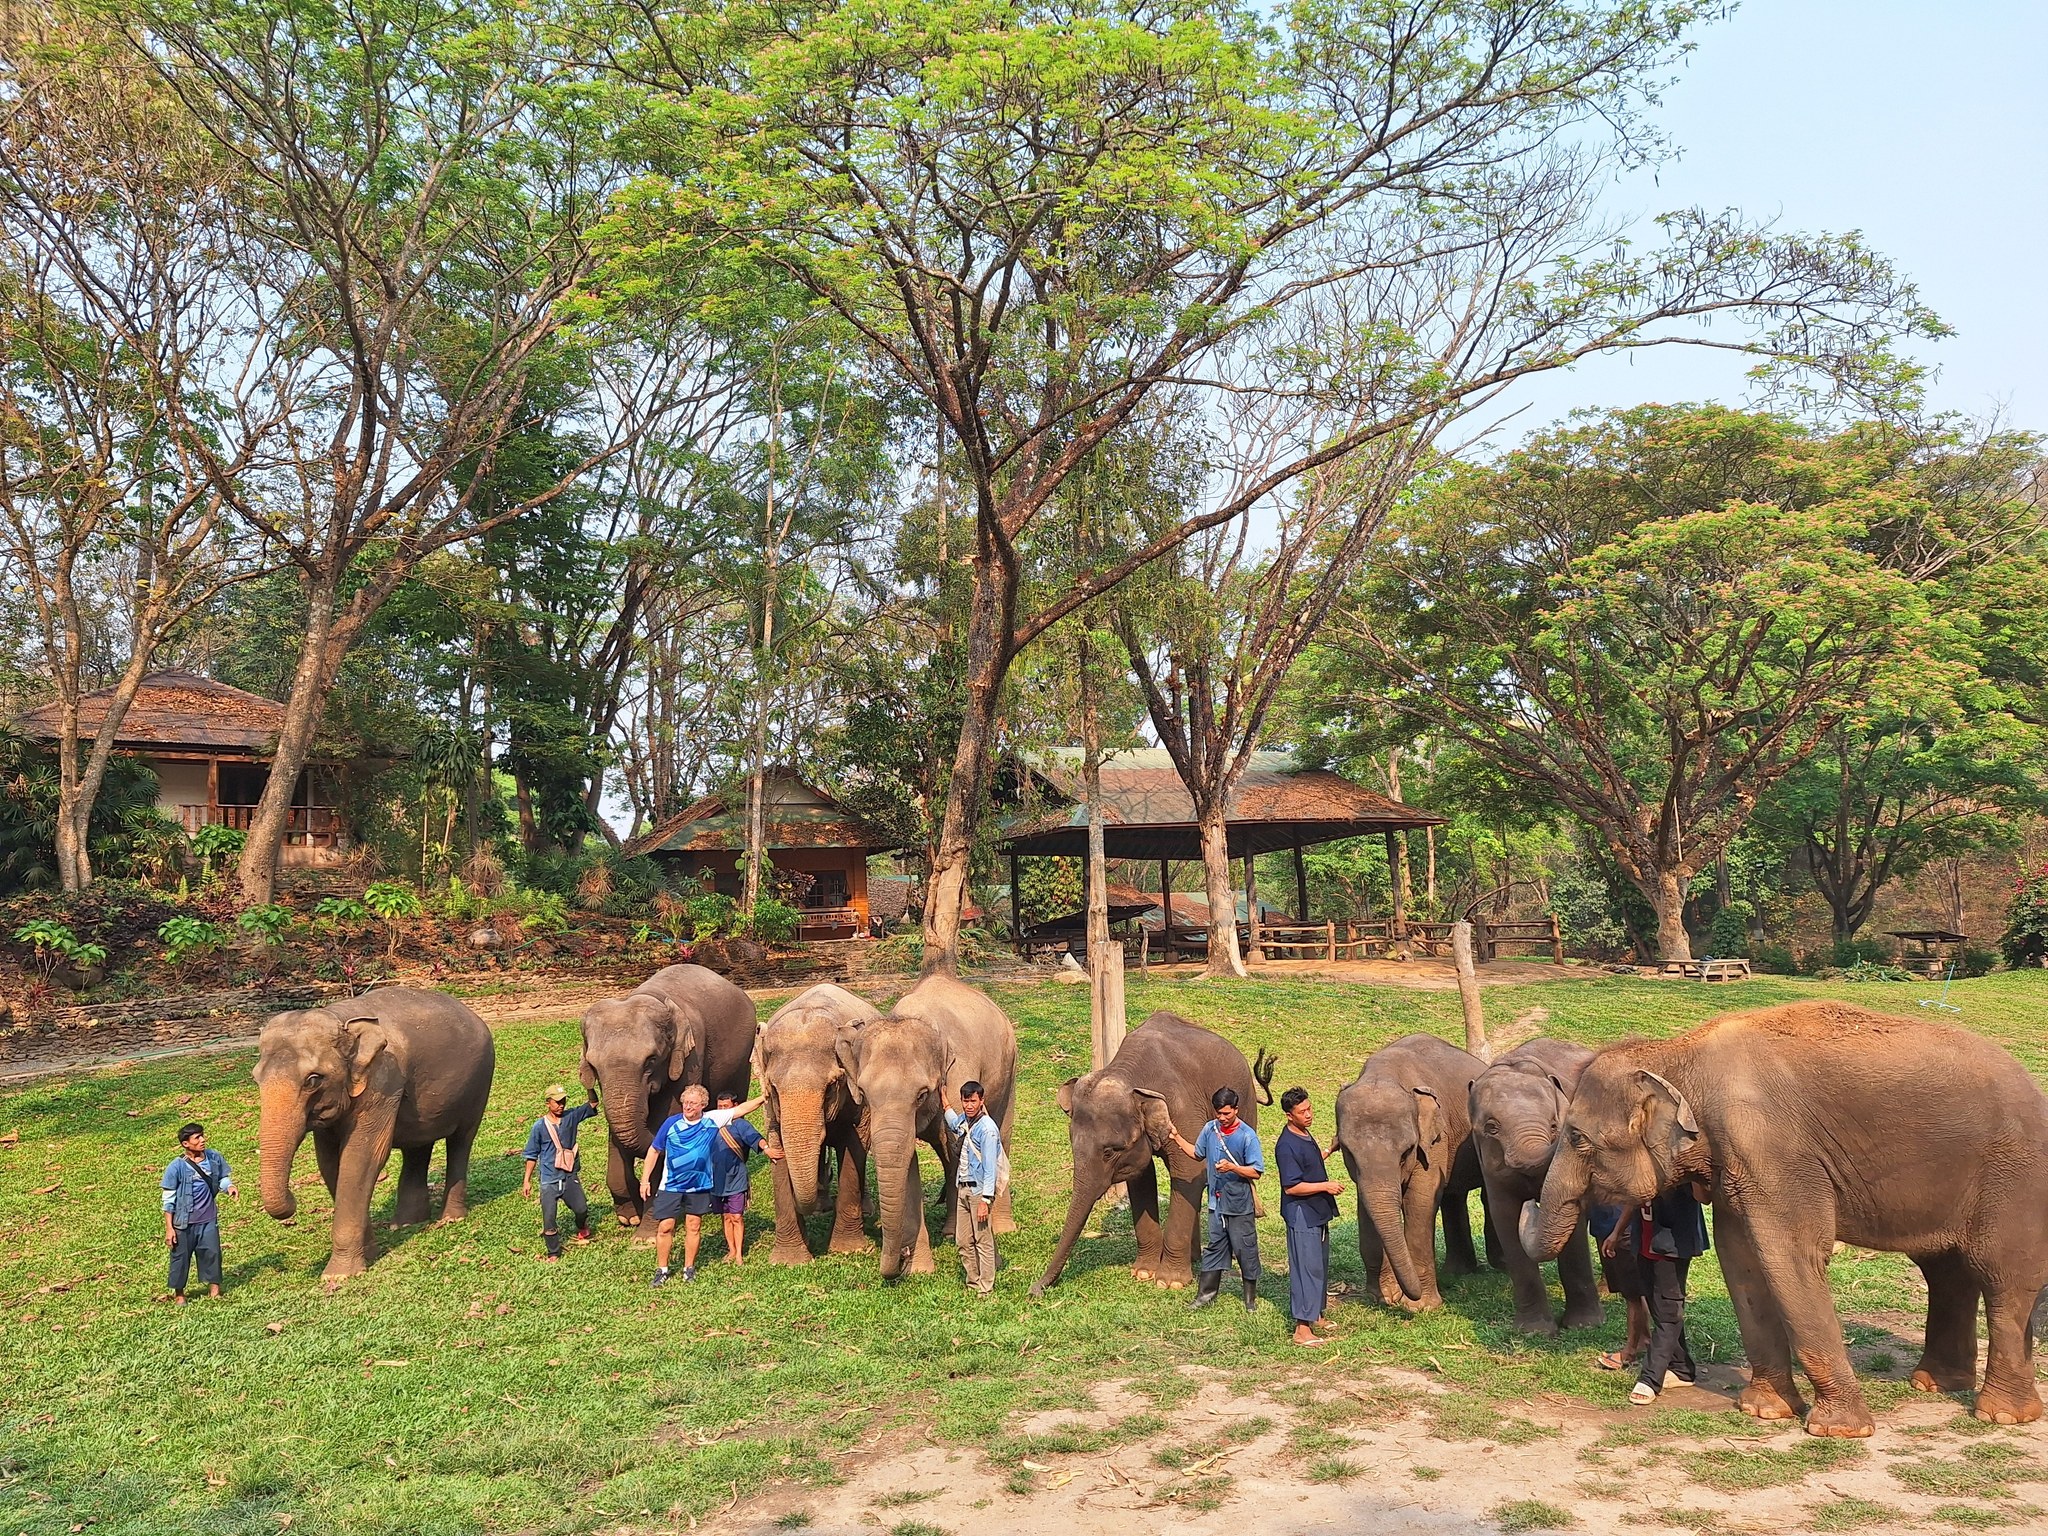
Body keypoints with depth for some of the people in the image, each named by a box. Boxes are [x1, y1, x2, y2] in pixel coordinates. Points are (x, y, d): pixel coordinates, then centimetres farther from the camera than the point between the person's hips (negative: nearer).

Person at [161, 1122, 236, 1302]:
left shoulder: (214, 1158, -5)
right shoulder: (177, 1167, -16)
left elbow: (223, 1178, 10)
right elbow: (168, 1200, -9)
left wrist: (229, 1187, -14)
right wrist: (169, 1228, -9)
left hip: (209, 1220, 3)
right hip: (184, 1223, -3)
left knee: (212, 1253, 9)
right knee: (181, 1257, 10)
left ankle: (214, 1289, 25)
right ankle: (178, 1293, 29)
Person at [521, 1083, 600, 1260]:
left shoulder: (571, 1117, 2)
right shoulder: (539, 1126, -5)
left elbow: (593, 1105, 2)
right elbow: (532, 1155, 2)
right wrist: (527, 1181, 3)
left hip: (570, 1176, 2)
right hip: (549, 1180, -2)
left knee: (581, 1209, 0)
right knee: (548, 1218, -4)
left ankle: (583, 1231, 34)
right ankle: (553, 1253, 13)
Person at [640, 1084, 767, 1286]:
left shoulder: (712, 1120, -6)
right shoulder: (671, 1123, -8)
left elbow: (741, 1109, -3)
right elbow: (654, 1150, 1)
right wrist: (645, 1179, -1)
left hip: (699, 1185, 1)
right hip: (671, 1185, -1)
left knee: (694, 1226, 9)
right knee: (665, 1227, 0)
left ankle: (689, 1268, 24)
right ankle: (661, 1269, 15)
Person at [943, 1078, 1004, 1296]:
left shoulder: (987, 1128, -16)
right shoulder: (964, 1121, 7)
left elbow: (990, 1167, -18)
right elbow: (953, 1124, 36)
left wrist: (985, 1200, -21)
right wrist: (943, 1099, 34)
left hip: (979, 1190, -8)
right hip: (962, 1188, 8)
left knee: (983, 1241, -2)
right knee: (963, 1241, 11)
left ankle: (986, 1289, 4)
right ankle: (972, 1282, 22)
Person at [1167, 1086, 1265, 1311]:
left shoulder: (1247, 1136, -15)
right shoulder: (1210, 1129, 1)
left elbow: (1256, 1172, -14)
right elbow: (1198, 1153, 18)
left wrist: (1232, 1167, -28)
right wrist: (1177, 1138, 7)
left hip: (1240, 1205, -5)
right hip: (1216, 1202, 5)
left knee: (1245, 1250, 6)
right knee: (1214, 1248, 13)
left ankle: (1250, 1297, 20)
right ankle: (1206, 1294, 21)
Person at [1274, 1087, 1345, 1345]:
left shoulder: (1304, 1136, 9)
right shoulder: (1286, 1145, -22)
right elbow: (1291, 1187, -24)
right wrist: (1325, 1186, -21)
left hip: (1317, 1213, 10)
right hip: (1301, 1216, -10)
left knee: (1320, 1265, 18)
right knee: (1307, 1268, -9)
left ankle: (1315, 1315, 32)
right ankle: (1302, 1329, -6)